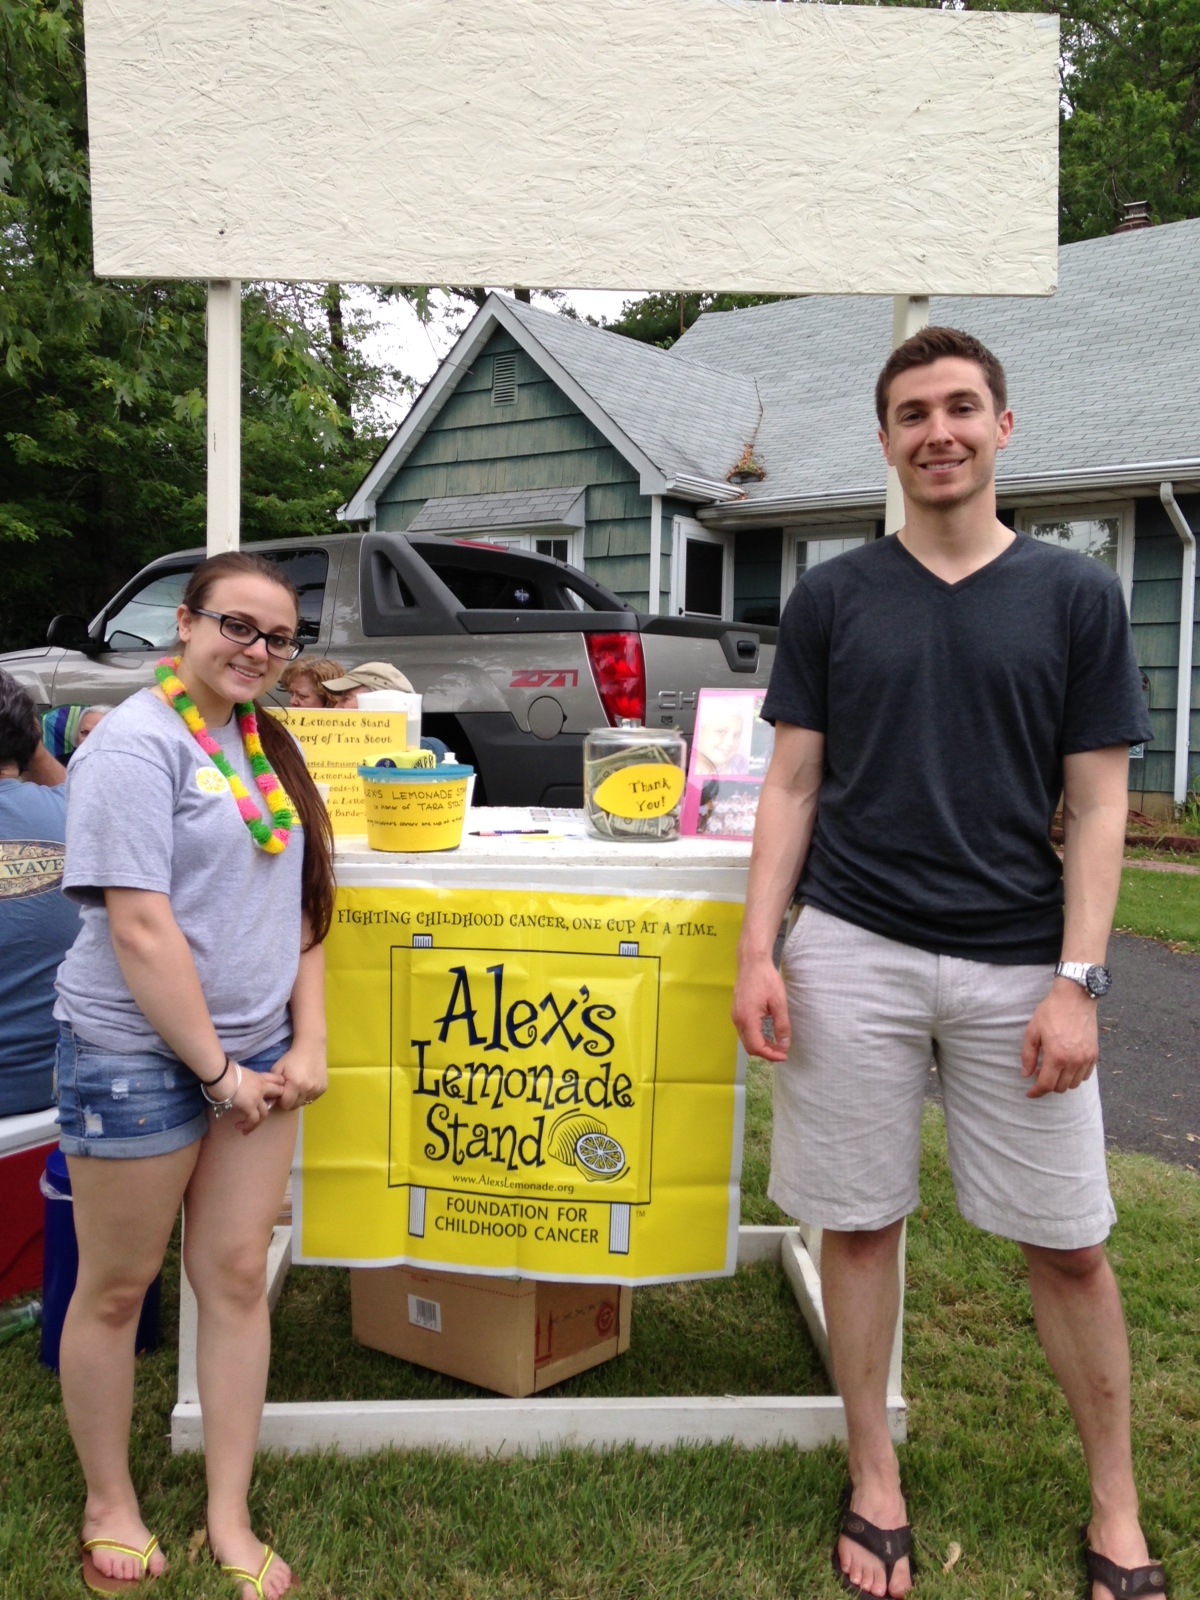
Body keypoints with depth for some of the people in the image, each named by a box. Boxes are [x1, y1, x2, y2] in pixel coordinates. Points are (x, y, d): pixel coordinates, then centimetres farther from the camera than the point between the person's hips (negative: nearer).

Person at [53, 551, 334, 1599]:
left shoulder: (267, 745, 9)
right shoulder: (139, 743, -13)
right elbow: (139, 928, -19)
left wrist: (308, 1043, 3)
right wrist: (214, 1068, -14)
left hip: (255, 1052, 7)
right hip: (137, 1054, -6)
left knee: (238, 1277, 10)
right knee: (115, 1287, 11)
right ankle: (110, 1507, 32)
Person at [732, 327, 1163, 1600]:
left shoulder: (1075, 596, 4)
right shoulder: (831, 598, 6)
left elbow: (1098, 804, 2)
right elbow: (792, 784, 5)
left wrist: (1077, 980, -7)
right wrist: (758, 950, -3)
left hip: (1018, 964, 0)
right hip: (853, 954, 1)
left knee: (1070, 1245, 8)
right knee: (859, 1225, 9)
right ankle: (874, 1483, 30)